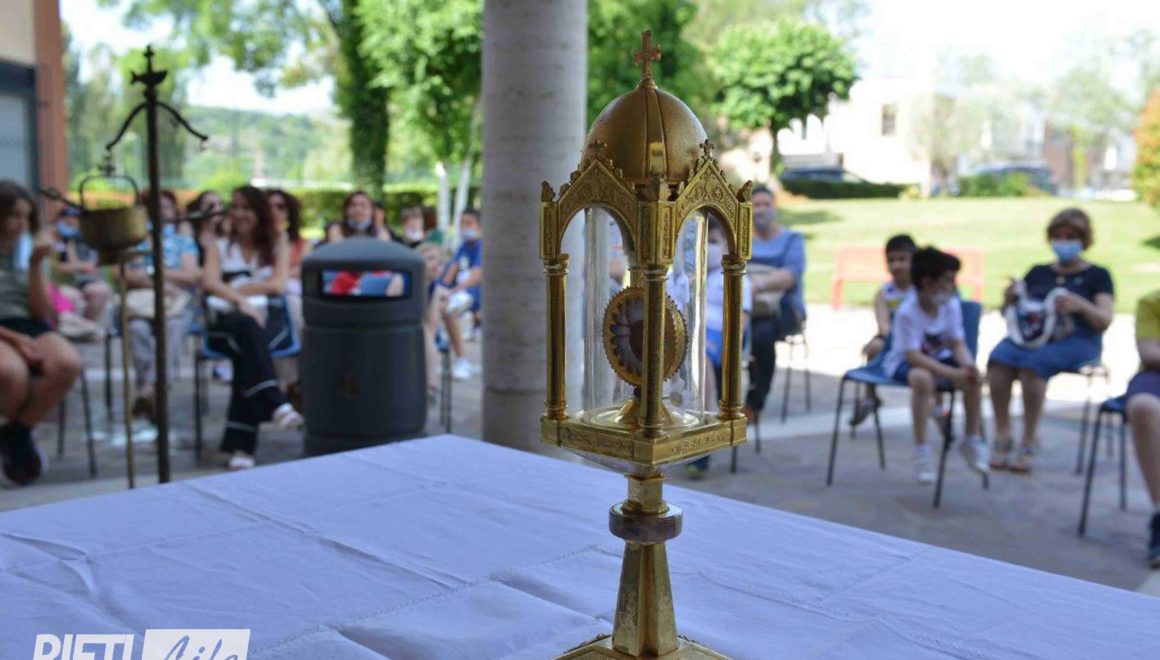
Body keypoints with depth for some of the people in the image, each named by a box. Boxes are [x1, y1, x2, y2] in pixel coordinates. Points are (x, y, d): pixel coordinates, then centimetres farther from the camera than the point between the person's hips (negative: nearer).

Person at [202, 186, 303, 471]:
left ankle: (240, 444, -41)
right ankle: (276, 404, -51)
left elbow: (277, 285, 2)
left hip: (268, 318, 0)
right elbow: (210, 283, 2)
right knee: (247, 327, -38)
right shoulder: (219, 247, 22)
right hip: (226, 320, 0)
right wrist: (241, 300, -17)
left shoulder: (277, 243, 19)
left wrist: (231, 289, 1)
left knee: (246, 350, -35)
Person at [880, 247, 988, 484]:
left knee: (974, 378, -20)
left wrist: (968, 365, -29)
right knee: (923, 379, -38)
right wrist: (953, 373, -36)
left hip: (939, 358, 6)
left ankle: (972, 441, 2)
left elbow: (958, 344, -6)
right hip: (904, 363, -6)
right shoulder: (907, 312, -26)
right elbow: (913, 355, -30)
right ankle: (921, 452, -27)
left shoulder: (952, 304, -9)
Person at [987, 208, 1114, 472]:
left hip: (1076, 341, -3)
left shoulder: (1097, 276, 13)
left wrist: (1080, 305, -20)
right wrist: (1009, 299, -2)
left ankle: (1029, 441, -27)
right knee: (998, 358, -31)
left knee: (1034, 363, -36)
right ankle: (1002, 436, -28)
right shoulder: (1038, 273, 23)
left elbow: (1105, 321, 0)